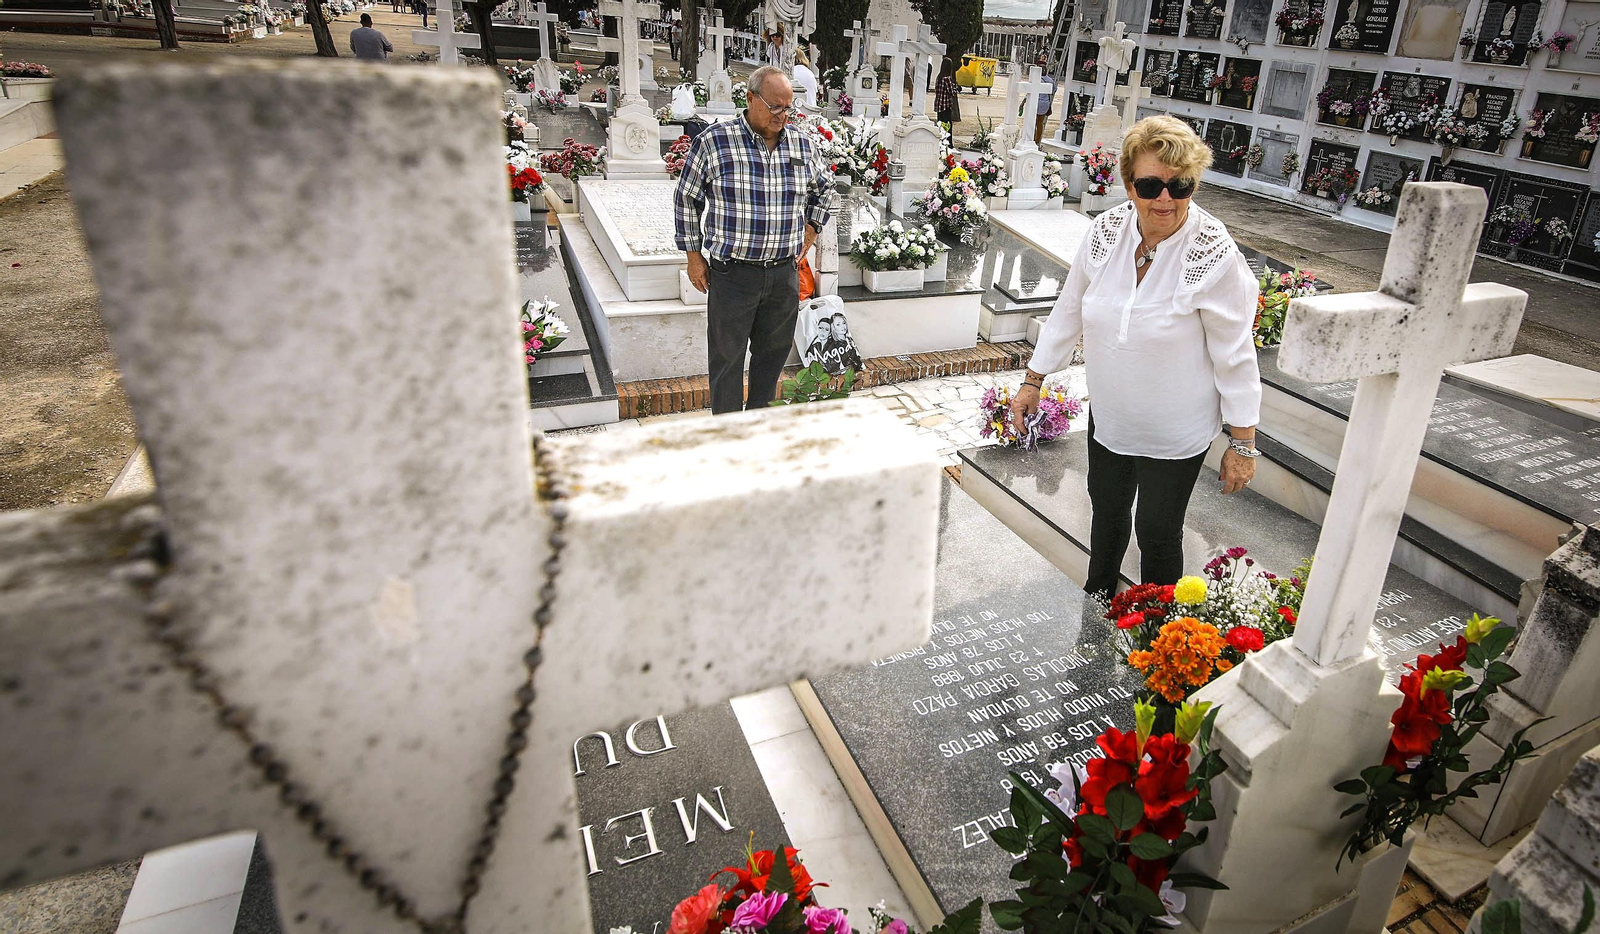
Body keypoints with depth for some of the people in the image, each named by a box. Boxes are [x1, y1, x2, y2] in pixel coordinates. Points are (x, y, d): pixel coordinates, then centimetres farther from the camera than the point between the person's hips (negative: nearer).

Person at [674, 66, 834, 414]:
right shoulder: (713, 141, -7)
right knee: (727, 357, 5)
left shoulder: (802, 144, 5)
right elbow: (686, 199, 2)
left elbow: (824, 187, 25)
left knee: (773, 352, 14)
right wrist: (694, 255, 1)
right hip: (732, 272, -4)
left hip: (785, 272, 4)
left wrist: (812, 228, 15)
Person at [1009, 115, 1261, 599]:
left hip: (1175, 431, -5)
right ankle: (1097, 595, 49)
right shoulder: (1106, 231, -11)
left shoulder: (1215, 257, -23)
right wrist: (1032, 381, 7)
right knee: (1106, 509, 23)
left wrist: (1242, 445, -12)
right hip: (1108, 414, 5)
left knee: (1158, 532, 6)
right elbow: (1069, 310, 2)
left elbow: (1235, 355, -16)